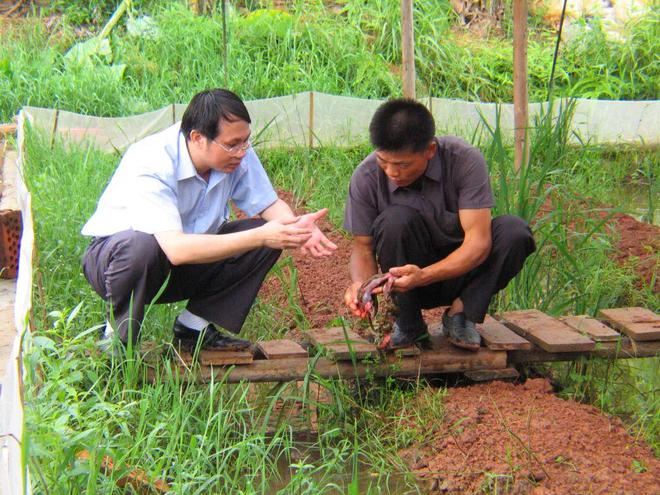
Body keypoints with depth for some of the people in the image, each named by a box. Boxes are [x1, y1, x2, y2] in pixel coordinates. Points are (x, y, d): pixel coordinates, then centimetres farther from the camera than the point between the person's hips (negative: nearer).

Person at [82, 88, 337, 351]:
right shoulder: (149, 165, -32)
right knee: (141, 246, -41)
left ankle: (194, 326, -4)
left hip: (185, 267, 6)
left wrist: (296, 226, -27)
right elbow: (176, 249, -43)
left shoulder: (237, 154, -14)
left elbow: (269, 204, -2)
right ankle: (119, 338, -14)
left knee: (268, 237, -14)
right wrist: (260, 237, -45)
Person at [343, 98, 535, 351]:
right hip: (406, 276, 0)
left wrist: (423, 276, -39)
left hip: (459, 270, 0)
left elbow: (478, 241, -26)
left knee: (515, 231, -28)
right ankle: (408, 324, -12)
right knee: (396, 219, -32)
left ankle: (462, 312, -7)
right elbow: (362, 245, -9)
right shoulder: (367, 176, -16)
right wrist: (360, 282, -32)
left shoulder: (465, 160, -21)